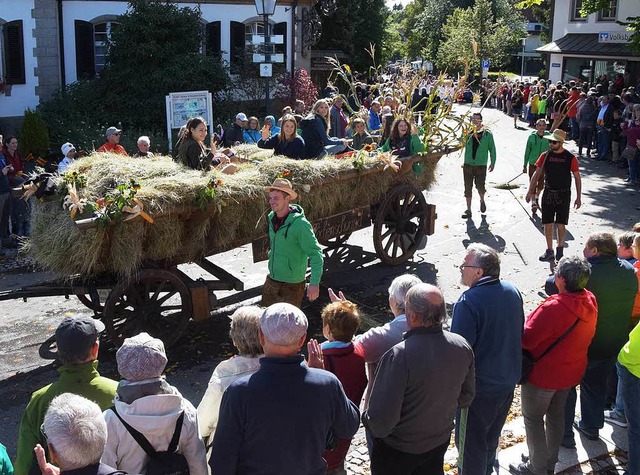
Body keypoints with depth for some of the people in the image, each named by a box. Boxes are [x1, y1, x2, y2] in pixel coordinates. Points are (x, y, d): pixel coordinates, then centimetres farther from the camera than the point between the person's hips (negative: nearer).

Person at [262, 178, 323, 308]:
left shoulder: (300, 224, -22)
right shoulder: (272, 217, 1)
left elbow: (316, 254, -21)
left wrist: (314, 284, -27)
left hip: (291, 285, -7)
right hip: (271, 281, 7)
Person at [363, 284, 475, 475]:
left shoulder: (399, 355, -35)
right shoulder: (462, 347, -15)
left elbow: (382, 418, -32)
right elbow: (466, 396, 1)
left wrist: (367, 420, -10)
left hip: (397, 449, -5)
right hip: (440, 442, 5)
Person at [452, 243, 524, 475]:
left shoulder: (468, 302, -27)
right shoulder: (513, 292, -2)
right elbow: (519, 332, 11)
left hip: (478, 388, -8)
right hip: (508, 381, 8)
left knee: (470, 442, 11)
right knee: (492, 437, 27)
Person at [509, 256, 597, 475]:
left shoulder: (553, 308, -34)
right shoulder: (590, 301, -9)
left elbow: (527, 340, -29)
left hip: (543, 375, -8)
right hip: (572, 372, 8)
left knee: (533, 418, 11)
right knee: (556, 414, 24)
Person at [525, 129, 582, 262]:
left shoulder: (570, 158, -5)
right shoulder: (545, 156, 1)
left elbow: (577, 178, 0)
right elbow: (537, 174, 5)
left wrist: (578, 197, -2)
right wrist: (530, 191, -3)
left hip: (563, 195, -2)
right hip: (548, 194, 2)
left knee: (560, 224, 1)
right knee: (547, 224, 4)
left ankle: (560, 248, 22)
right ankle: (549, 251, 15)